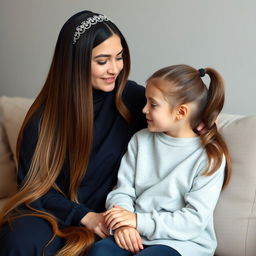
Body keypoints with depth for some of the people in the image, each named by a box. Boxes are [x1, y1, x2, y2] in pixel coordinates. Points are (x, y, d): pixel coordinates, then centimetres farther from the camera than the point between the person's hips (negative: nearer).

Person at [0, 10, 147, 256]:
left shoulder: (132, 98, -6)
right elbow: (34, 183, -4)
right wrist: (83, 216, -17)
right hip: (48, 210, 0)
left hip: (105, 213, 0)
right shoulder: (45, 115, -7)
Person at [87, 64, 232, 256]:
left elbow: (194, 221, -12)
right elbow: (123, 190, 6)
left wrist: (139, 221, -17)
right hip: (136, 235, 4)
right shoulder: (140, 140, 8)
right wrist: (123, 223, -15)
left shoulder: (210, 157, -7)